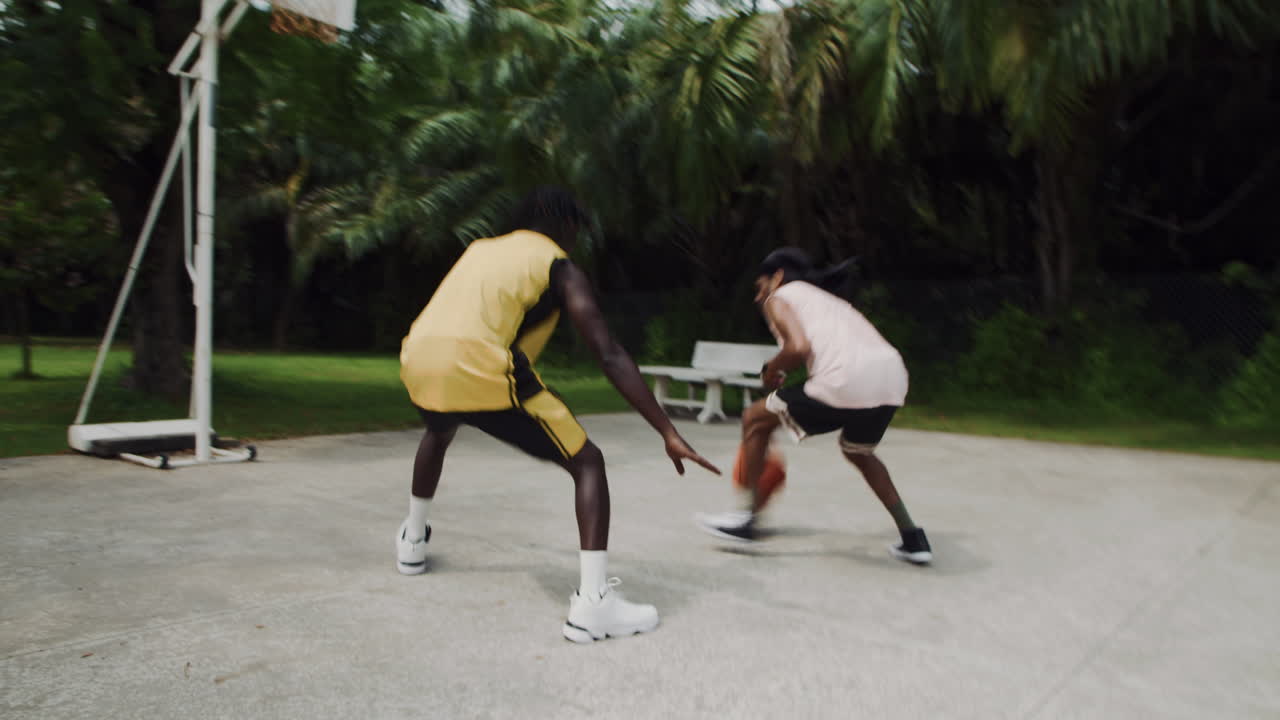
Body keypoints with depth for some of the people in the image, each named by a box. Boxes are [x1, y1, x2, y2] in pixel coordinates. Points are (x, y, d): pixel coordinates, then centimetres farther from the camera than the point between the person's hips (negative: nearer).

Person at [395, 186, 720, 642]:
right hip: (479, 369, -7)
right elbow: (610, 356, -1)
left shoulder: (480, 249, 28)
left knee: (438, 433, 41)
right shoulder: (560, 267, 10)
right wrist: (669, 433, -3)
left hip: (417, 361, 7)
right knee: (587, 463, 5)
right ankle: (593, 603, -7)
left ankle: (412, 543, 53)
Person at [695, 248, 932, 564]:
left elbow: (799, 347, -7)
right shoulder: (829, 299, 35)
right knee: (857, 451, 35)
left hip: (847, 380, -7)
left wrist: (771, 370, 13)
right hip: (893, 376, 8)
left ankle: (747, 517, 18)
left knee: (755, 418, 14)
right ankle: (913, 539, 31)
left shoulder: (778, 297, 13)